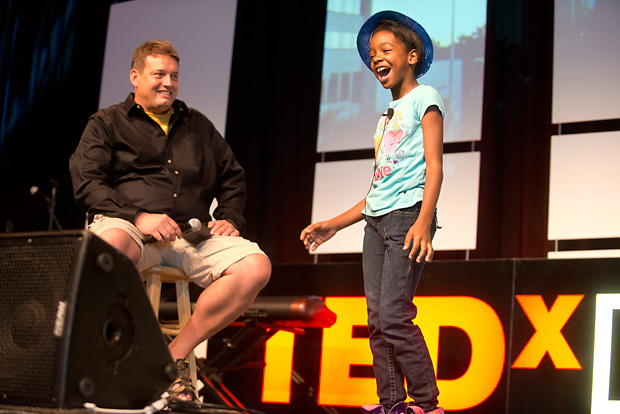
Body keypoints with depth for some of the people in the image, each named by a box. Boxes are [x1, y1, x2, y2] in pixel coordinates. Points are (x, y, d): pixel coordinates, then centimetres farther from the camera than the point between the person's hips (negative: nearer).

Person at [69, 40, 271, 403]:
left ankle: (176, 354, -14)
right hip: (129, 225, -4)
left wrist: (230, 218, 10)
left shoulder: (198, 125, 28)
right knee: (110, 246, -43)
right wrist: (138, 216, -15)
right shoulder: (107, 124, 15)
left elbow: (233, 178, 32)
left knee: (257, 267, -23)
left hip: (193, 233, 4)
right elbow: (86, 183, 0)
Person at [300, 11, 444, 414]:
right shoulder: (387, 116, 25)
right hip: (376, 221, 8)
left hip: (407, 216, -8)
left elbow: (434, 166, -8)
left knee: (394, 314, -15)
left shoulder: (424, 98, 3)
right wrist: (333, 225, 23)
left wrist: (423, 221, -21)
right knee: (377, 318, 2)